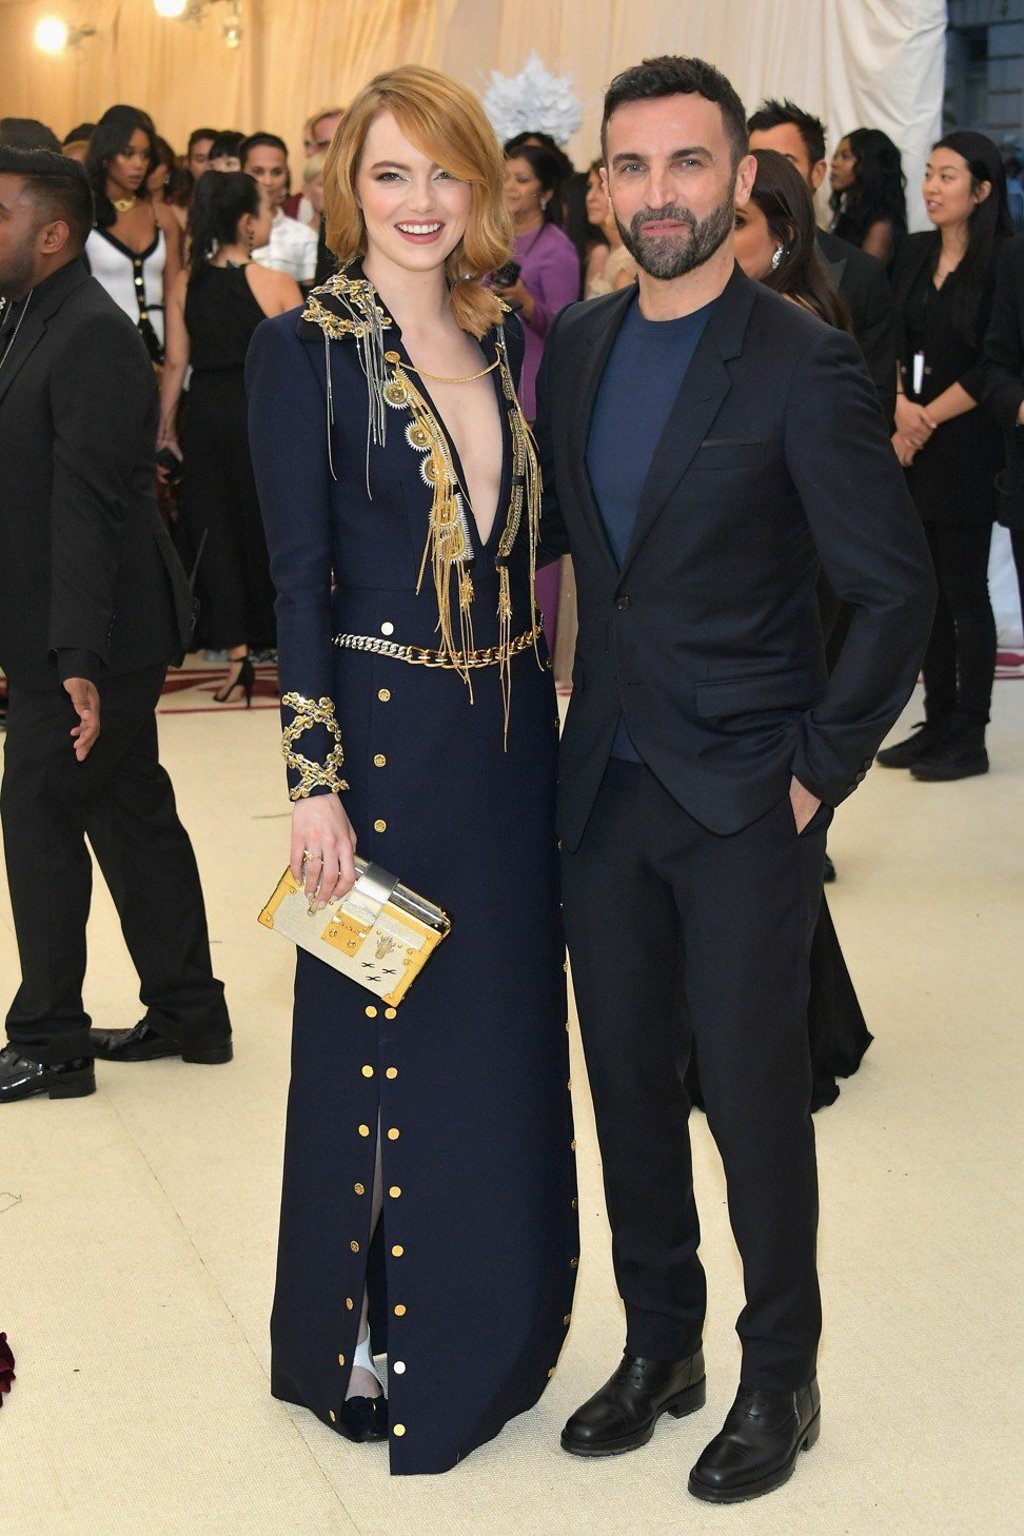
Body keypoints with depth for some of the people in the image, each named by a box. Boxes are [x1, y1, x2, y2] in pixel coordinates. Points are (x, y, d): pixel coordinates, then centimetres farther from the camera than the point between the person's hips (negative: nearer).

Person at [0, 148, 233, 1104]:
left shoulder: (91, 338, -18)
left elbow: (89, 509, -23)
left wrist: (79, 658, -26)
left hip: (90, 644, -9)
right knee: (133, 817, 15)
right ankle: (186, 1014, 26)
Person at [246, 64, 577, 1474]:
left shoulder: (503, 339, 8)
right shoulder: (303, 350, -9)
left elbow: (523, 545, 12)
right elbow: (299, 577, -12)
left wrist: (543, 719, 8)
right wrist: (317, 777, -16)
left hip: (512, 734, 6)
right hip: (383, 735, -6)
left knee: (510, 1035, 14)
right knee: (389, 1044, 5)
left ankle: (493, 1328, 31)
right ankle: (370, 1347, 23)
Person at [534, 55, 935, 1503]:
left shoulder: (805, 363, -12)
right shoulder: (578, 341, 6)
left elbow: (896, 589, -11)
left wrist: (821, 772, -11)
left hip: (744, 802, -5)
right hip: (605, 787, 6)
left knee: (754, 1097, 3)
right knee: (629, 1083, 14)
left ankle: (780, 1382, 21)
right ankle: (659, 1345, 31)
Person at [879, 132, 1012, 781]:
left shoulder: (1002, 263, -9)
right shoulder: (916, 254, 10)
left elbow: (993, 367, -12)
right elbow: (893, 343, 10)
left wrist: (929, 419, -9)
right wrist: (901, 410, -6)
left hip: (966, 442, -6)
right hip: (914, 442, 6)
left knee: (965, 592, -2)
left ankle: (968, 739, 5)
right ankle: (937, 724, 17)